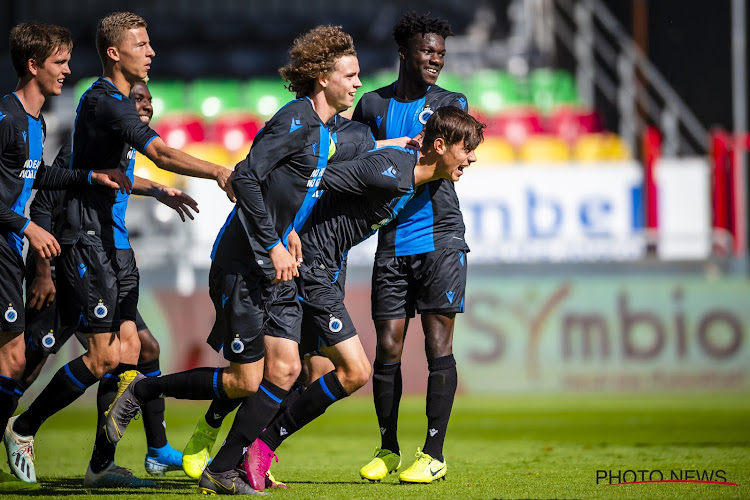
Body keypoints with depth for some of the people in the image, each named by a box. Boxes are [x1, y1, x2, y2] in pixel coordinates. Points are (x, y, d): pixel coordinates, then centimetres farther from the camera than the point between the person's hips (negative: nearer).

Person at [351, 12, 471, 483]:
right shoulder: (373, 105, 11)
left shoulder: (451, 103, 6)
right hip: (392, 244, 2)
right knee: (388, 347, -1)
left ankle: (434, 453, -2)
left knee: (438, 343, -6)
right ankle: (388, 449, 13)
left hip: (440, 237, -2)